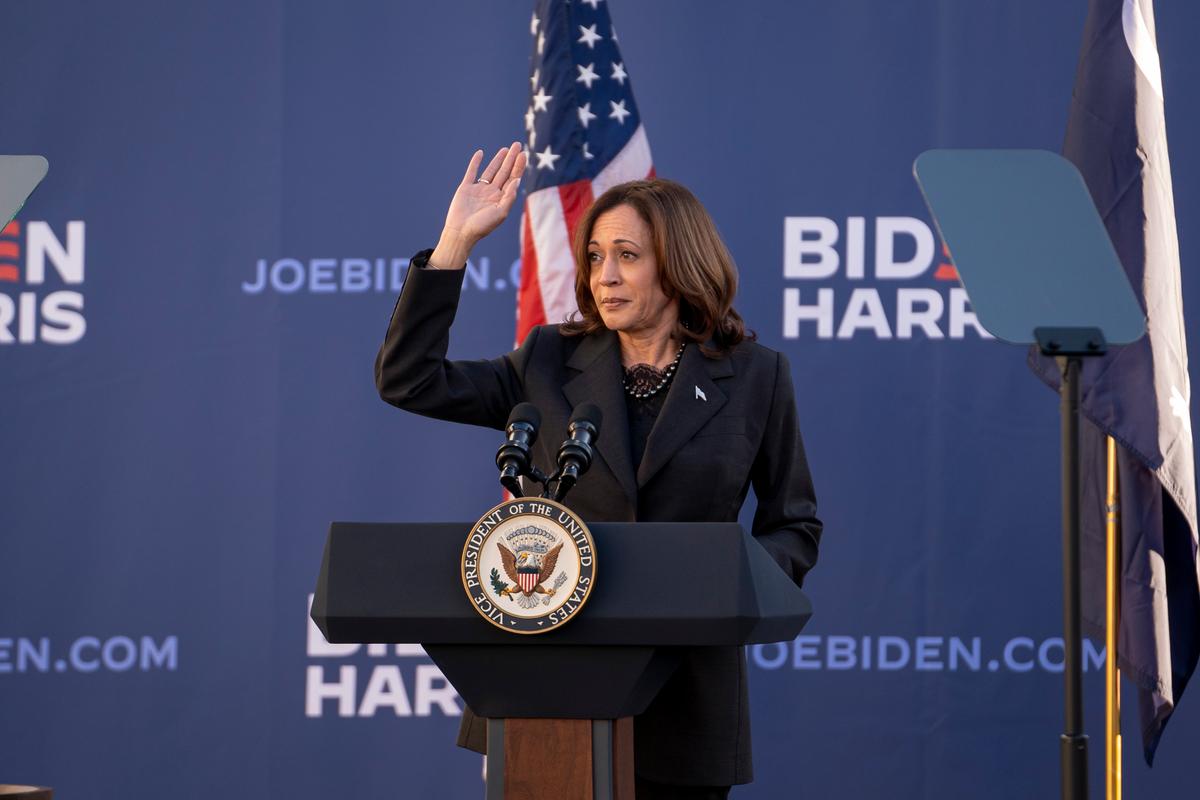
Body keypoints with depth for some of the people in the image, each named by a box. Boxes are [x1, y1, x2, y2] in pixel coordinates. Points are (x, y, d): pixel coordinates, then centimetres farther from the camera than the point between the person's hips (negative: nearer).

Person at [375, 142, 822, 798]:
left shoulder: (754, 377, 5)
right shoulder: (550, 363, 8)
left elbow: (794, 527, 9)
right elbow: (407, 380, 2)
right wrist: (456, 242, -1)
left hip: (683, 694, -1)